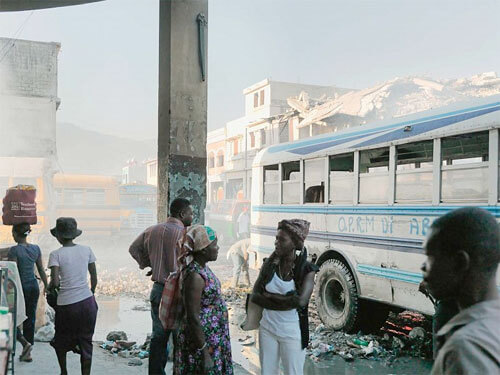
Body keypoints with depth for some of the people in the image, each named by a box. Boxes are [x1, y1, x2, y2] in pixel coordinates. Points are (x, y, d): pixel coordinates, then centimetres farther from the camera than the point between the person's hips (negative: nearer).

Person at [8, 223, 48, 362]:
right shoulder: (36, 248, 3)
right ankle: (27, 353, 17)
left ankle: (25, 343, -8)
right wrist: (46, 285, 20)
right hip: (34, 286, 6)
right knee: (30, 319, 12)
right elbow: (41, 270, 9)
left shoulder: (14, 250, -13)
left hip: (21, 287, -5)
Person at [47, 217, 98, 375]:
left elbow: (55, 282, -15)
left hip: (66, 304, -2)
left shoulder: (56, 254, -7)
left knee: (61, 340, 22)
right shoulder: (86, 250, 2)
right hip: (87, 301, 2)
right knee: (86, 341, 11)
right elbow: (94, 278, 6)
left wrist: (49, 287, 7)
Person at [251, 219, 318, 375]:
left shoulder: (306, 269, -14)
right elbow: (254, 296, -8)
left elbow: (301, 301, -27)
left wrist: (269, 296, -16)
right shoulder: (269, 264, -3)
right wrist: (286, 301, -19)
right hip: (267, 328, 4)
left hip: (292, 333, -3)